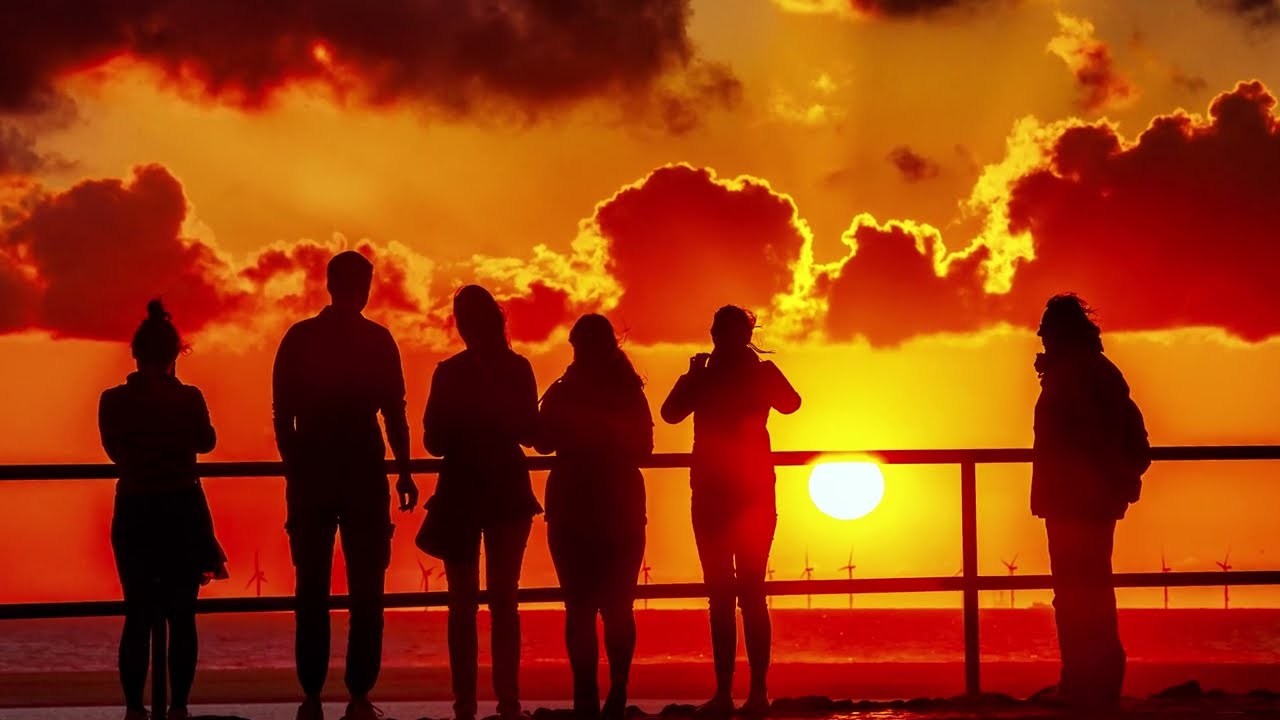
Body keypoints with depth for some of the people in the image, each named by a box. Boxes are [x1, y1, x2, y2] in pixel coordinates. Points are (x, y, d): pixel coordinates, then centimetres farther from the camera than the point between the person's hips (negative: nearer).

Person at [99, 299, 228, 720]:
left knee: (138, 616, 8)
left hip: (135, 513, 1)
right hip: (182, 512, -1)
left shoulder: (113, 402, -6)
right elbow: (206, 442, 9)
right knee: (181, 616, 5)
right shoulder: (188, 398, -10)